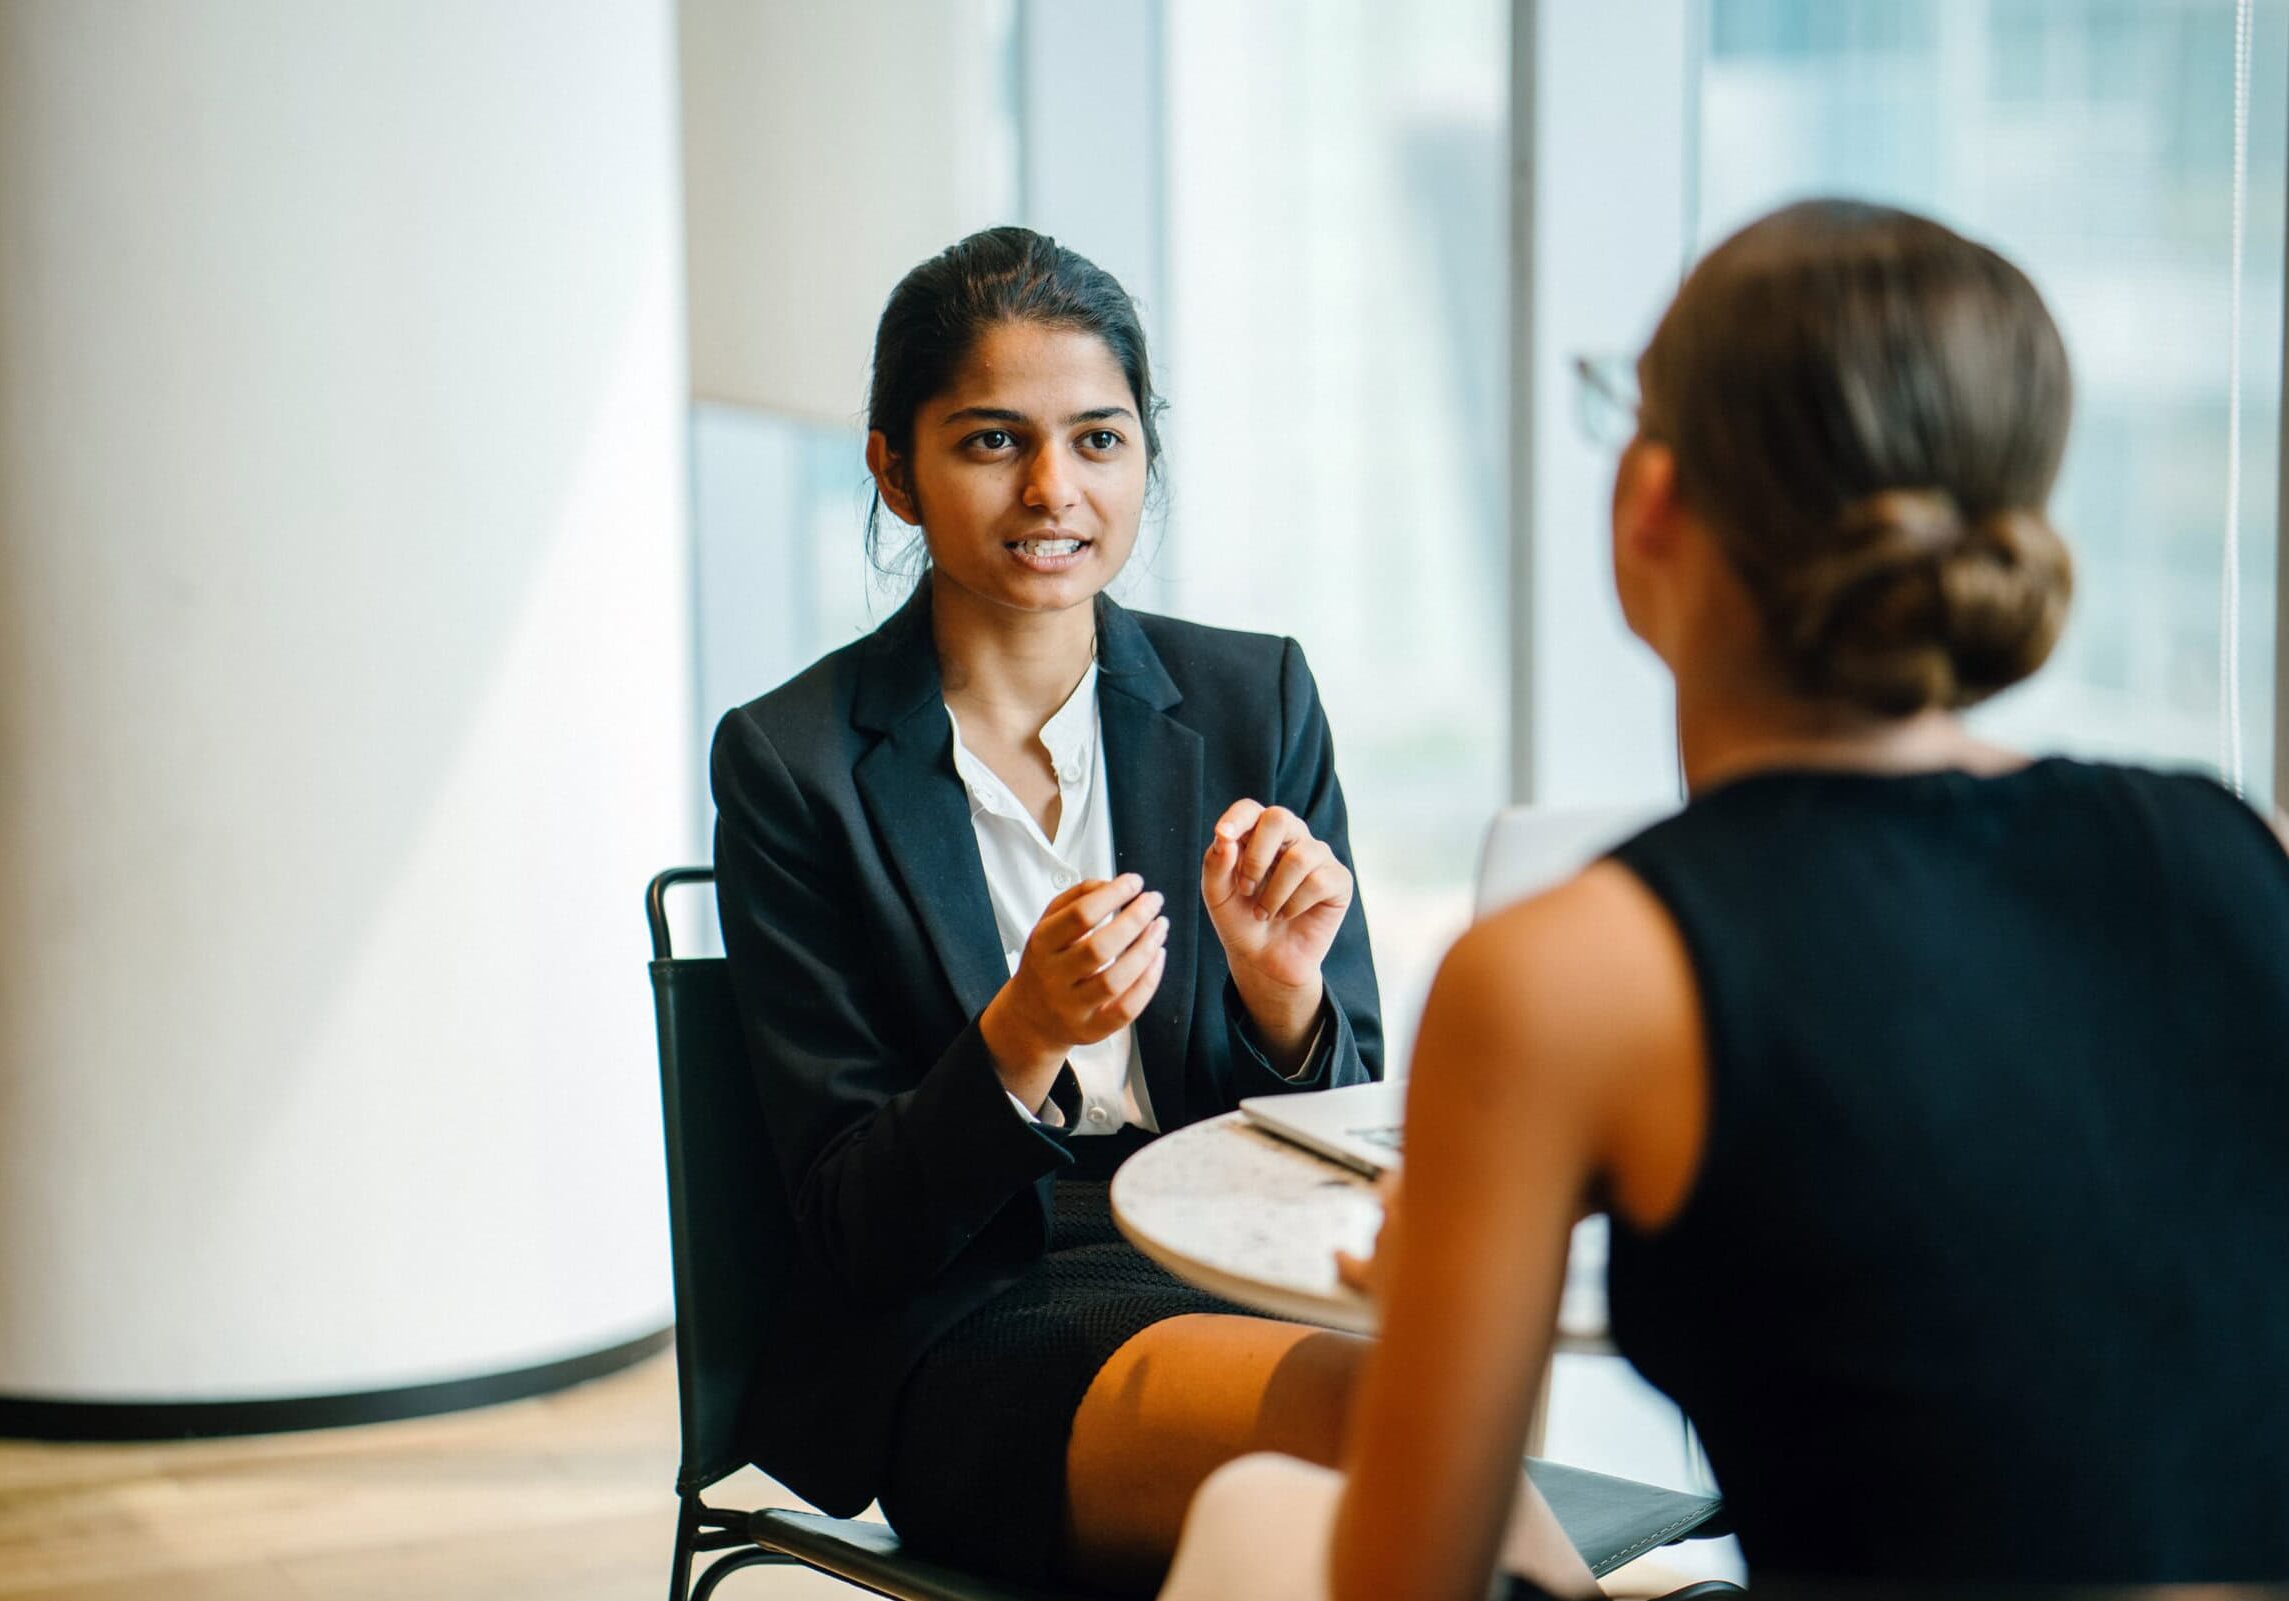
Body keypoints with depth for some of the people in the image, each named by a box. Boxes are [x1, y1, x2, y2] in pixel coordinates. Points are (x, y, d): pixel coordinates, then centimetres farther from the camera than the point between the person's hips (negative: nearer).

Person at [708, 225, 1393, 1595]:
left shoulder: (1258, 699, 7)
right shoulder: (792, 764, -1)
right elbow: (852, 1230, -4)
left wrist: (1283, 992, -13)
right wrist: (1019, 1043, -22)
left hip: (1241, 1284, 3)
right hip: (955, 1341, -3)